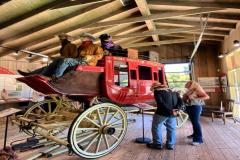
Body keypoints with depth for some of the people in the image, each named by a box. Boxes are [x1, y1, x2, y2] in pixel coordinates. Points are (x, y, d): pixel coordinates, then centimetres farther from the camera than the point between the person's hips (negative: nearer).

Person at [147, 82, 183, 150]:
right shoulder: (172, 92, 15)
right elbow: (180, 102, 7)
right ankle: (170, 145, 25)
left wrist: (169, 111, -18)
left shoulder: (157, 92, -5)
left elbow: (161, 103, -20)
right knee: (171, 128, 17)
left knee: (156, 127, 10)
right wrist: (175, 109, -6)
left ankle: (157, 144, 16)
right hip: (173, 113, 6)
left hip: (162, 112, -6)